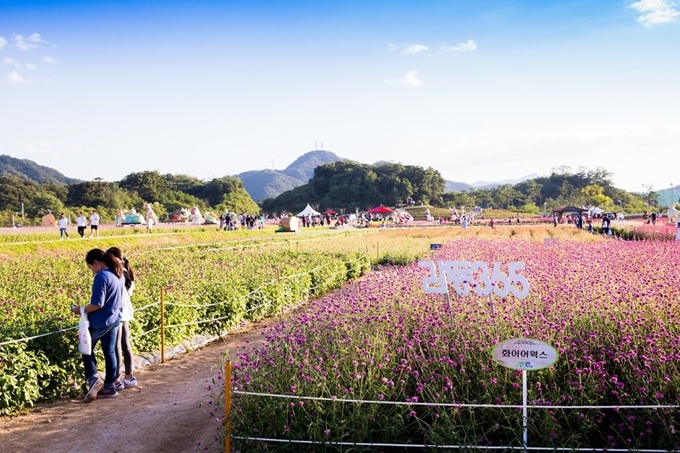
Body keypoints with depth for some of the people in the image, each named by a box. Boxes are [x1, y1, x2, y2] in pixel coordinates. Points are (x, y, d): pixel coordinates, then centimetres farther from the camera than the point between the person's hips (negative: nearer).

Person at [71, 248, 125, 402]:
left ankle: (93, 378, -3)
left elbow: (97, 304, -22)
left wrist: (81, 310, -10)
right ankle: (109, 387, 16)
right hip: (114, 319, 8)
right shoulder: (119, 275, 7)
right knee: (110, 352, 12)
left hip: (100, 321, -8)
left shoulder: (101, 276, -19)